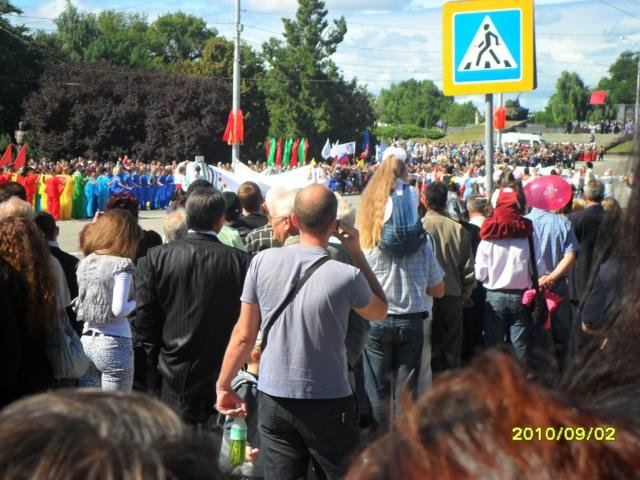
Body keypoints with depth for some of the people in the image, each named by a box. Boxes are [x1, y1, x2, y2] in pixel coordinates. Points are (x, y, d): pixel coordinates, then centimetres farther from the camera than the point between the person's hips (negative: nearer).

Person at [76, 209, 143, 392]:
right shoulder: (121, 266, -10)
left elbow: (80, 304, 11)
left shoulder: (85, 262, 9)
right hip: (114, 343, -6)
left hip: (86, 341, 6)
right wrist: (135, 302, 2)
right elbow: (119, 309, -16)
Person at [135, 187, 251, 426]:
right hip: (225, 375, -1)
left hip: (176, 378, 1)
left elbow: (144, 318, -2)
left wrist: (158, 360, 10)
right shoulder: (241, 261, -10)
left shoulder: (158, 257, -6)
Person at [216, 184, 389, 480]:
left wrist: (223, 386, 10)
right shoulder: (347, 276, -15)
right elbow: (380, 311, 8)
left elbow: (243, 335, -2)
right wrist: (358, 253, 6)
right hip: (328, 405, -2)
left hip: (273, 400, 3)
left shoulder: (264, 261, -8)